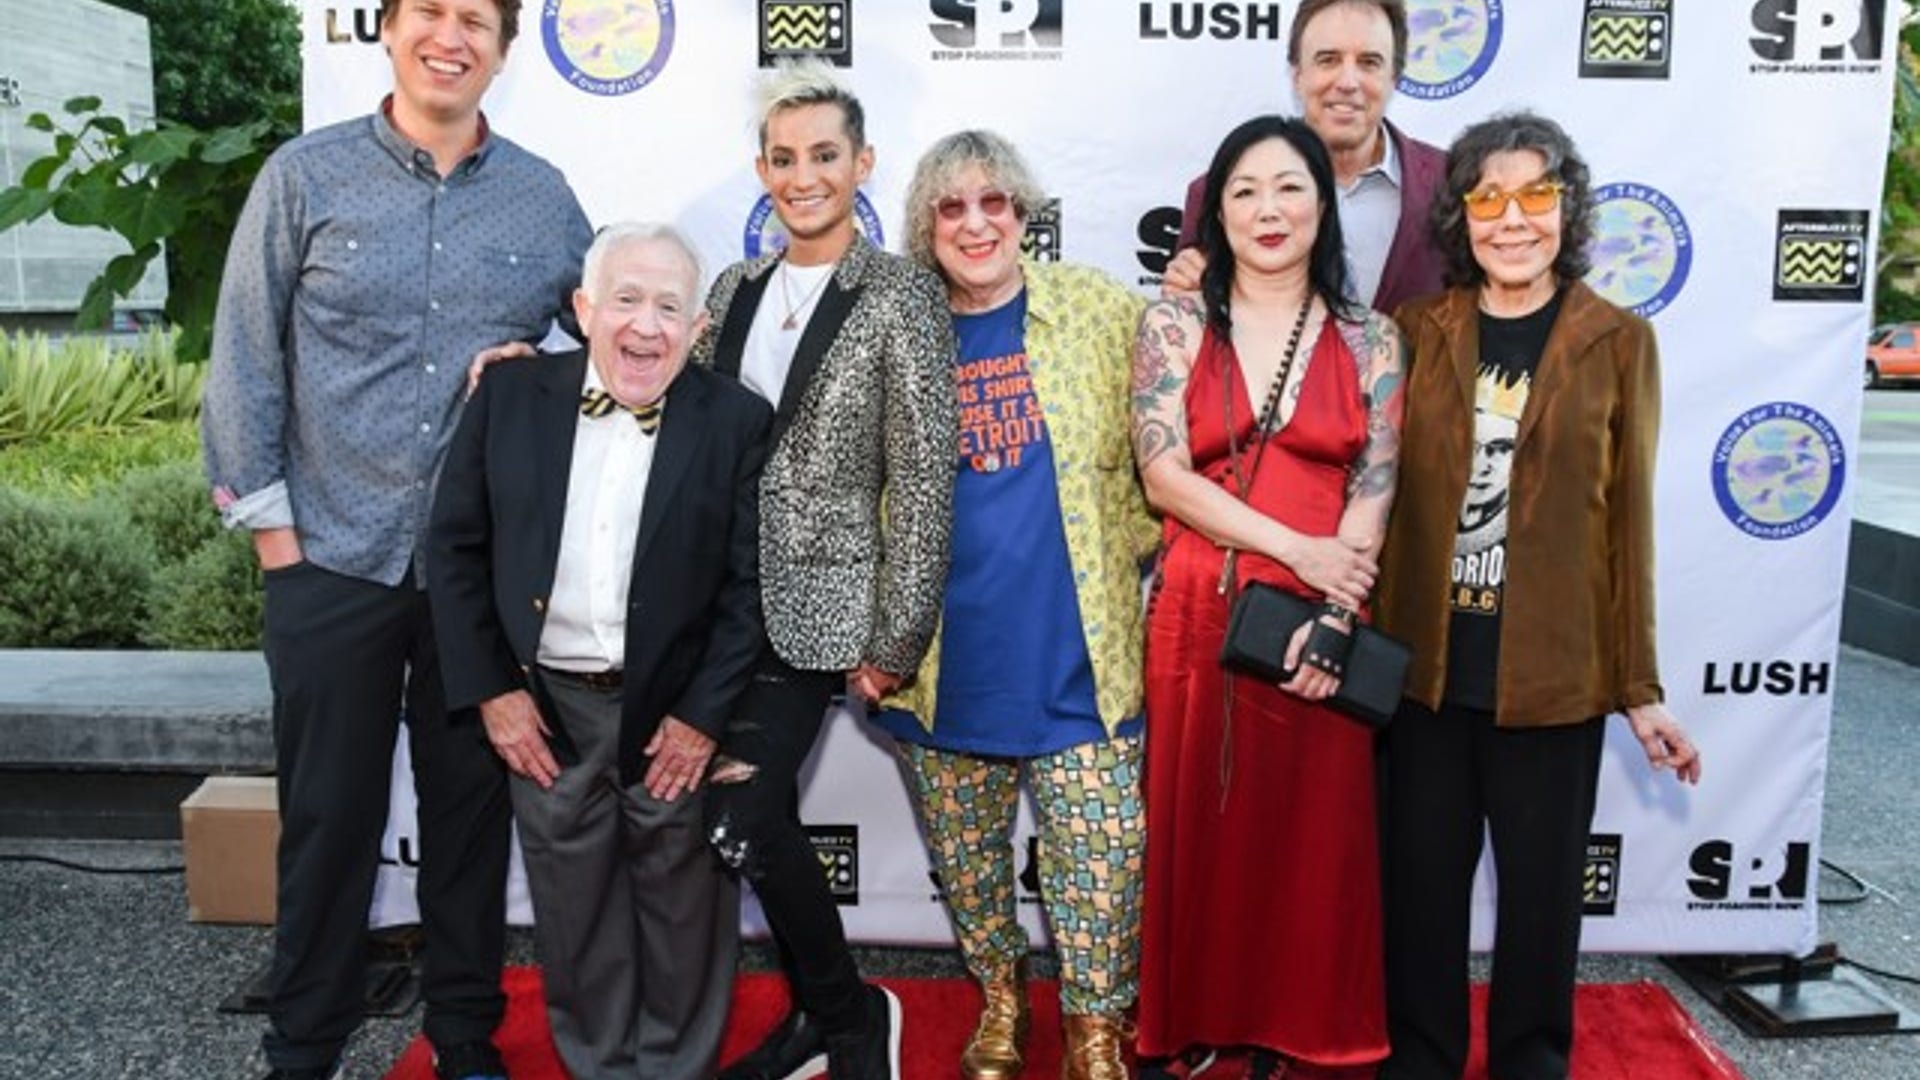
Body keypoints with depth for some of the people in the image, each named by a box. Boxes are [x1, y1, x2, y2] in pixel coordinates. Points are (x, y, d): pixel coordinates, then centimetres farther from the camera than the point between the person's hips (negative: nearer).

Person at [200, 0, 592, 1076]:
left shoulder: (544, 197, 5)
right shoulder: (305, 176, 0)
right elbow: (246, 357, 0)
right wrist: (267, 515, -2)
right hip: (333, 557, -1)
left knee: (471, 805, 12)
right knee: (329, 812, 8)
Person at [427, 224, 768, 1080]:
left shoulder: (735, 421, -8)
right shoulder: (510, 398, -2)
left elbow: (749, 582, -7)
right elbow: (455, 546, 2)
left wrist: (704, 714, -10)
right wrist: (489, 689, -2)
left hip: (676, 712, -2)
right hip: (544, 705, 2)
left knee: (682, 901, 12)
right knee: (572, 907, 14)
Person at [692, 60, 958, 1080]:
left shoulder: (901, 295, -8)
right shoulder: (735, 288, 10)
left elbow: (924, 477, -10)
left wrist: (895, 640, -12)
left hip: (812, 608, -6)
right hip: (724, 603, 6)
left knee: (741, 824, -12)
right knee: (762, 822, 11)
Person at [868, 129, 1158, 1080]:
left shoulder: (1097, 308, -1)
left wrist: (1133, 546, -6)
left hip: (1075, 650, -1)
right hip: (947, 657, 2)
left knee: (1101, 856, 1)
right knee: (964, 855, 16)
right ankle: (999, 997, 40)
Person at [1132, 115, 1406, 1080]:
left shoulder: (1369, 339, 5)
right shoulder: (1173, 326, 2)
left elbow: (1374, 494, -1)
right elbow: (1164, 475, -6)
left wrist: (1331, 620, -13)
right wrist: (1294, 546, -14)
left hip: (1320, 622, 1)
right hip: (1198, 615, 0)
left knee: (1312, 834, 9)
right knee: (1196, 826, 8)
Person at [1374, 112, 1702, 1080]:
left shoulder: (1618, 344, 0)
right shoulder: (1415, 332, 2)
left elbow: (1627, 521, 0)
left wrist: (1639, 687, 0)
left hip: (1554, 677, -1)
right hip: (1425, 670, 1)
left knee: (1541, 891, 12)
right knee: (1420, 884, 12)